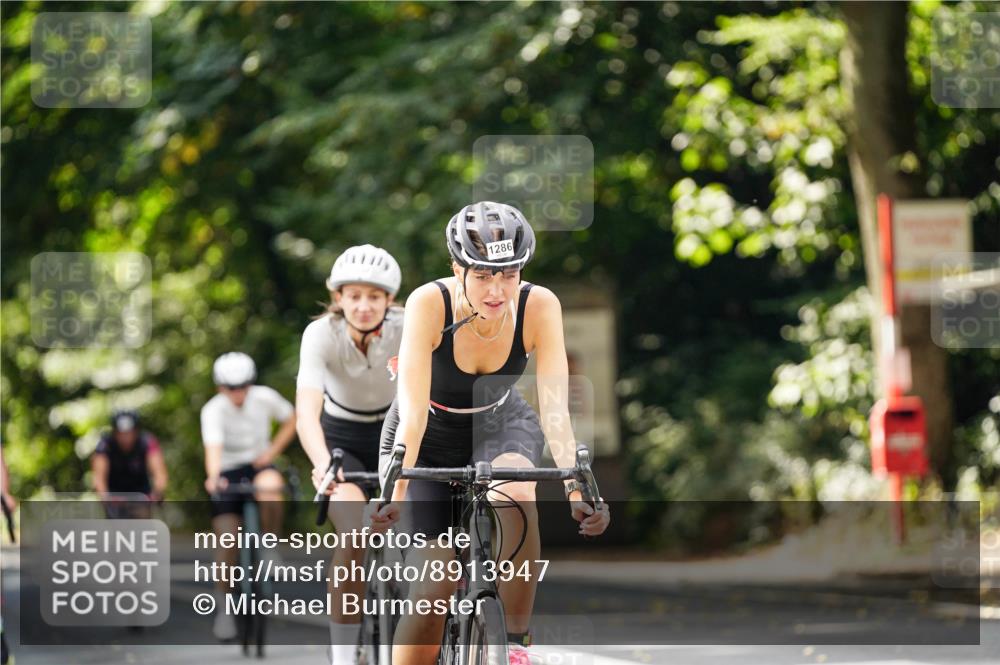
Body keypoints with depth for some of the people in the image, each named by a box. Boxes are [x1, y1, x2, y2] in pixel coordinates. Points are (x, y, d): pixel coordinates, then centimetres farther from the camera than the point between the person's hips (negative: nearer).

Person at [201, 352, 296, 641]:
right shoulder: (213, 410, -18)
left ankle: (271, 548, -13)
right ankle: (223, 605, 8)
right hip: (227, 472, -1)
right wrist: (213, 477, -52)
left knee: (270, 489, -36)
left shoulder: (265, 397, -10)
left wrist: (272, 451, -6)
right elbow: (213, 447, -33)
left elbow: (291, 420, 7)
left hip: (258, 464, 1)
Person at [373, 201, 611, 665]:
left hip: (499, 426, 1)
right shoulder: (429, 304, -30)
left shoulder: (539, 306, -25)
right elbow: (413, 410, -35)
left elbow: (554, 408, -28)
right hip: (430, 438, -1)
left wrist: (576, 488, -41)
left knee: (516, 494, -34)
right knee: (436, 585, -14)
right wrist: (395, 491, -47)